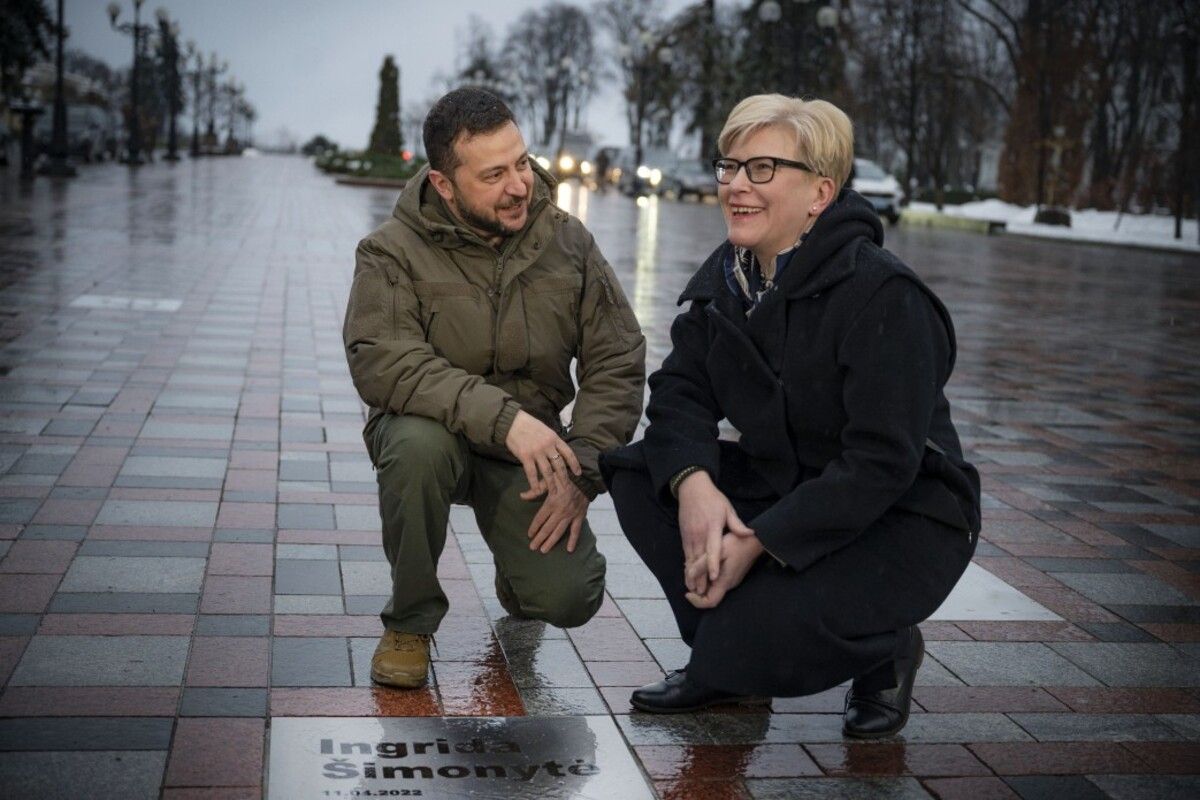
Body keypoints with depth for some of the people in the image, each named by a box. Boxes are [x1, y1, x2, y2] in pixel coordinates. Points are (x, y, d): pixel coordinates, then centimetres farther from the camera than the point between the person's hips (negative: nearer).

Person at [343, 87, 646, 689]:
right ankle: (409, 622, -11)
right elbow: (380, 362, -26)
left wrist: (582, 472, -15)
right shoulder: (393, 251, -11)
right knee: (418, 446, -38)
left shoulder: (568, 243, -3)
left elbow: (616, 363, -2)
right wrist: (502, 416, -38)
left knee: (571, 598, -18)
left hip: (531, 450, 2)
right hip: (436, 430, -1)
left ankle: (518, 573, 25)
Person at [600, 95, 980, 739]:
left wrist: (758, 543, -27)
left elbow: (882, 462, -25)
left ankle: (883, 652, 7)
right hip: (780, 487, 7)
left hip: (900, 520, -7)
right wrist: (693, 483, -25)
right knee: (637, 474, -12)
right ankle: (728, 660, 1)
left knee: (758, 641, -27)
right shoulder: (725, 278, 1)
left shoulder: (884, 296, -22)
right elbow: (679, 392, -2)